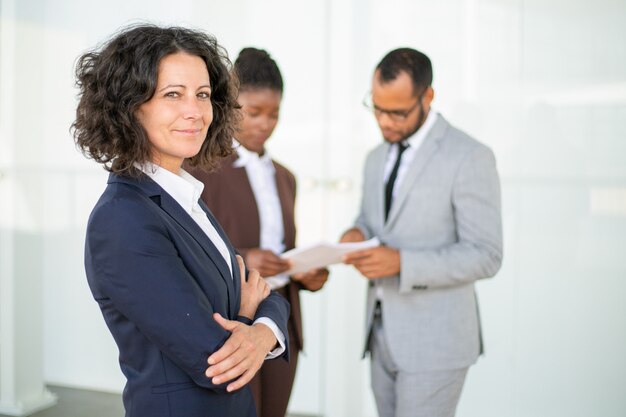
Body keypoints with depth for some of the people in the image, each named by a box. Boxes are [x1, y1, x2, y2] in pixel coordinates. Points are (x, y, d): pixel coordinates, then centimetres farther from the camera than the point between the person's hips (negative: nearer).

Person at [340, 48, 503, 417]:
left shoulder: (470, 158, -12)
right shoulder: (377, 158, 11)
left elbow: (485, 256, -14)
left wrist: (402, 262, -24)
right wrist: (356, 234, -2)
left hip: (434, 340, -7)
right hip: (383, 334, 7)